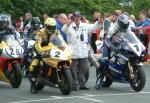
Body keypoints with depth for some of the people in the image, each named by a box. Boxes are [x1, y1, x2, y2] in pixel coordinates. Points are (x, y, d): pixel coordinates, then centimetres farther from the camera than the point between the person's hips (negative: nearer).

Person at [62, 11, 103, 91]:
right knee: (73, 70, 0)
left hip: (83, 52, 5)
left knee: (83, 69, 11)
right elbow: (64, 30, -22)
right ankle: (74, 85, 6)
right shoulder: (70, 26, -4)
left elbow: (93, 27, 10)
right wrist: (67, 25, -44)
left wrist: (98, 23, -10)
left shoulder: (85, 26, 11)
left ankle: (82, 85, 20)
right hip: (73, 52, -5)